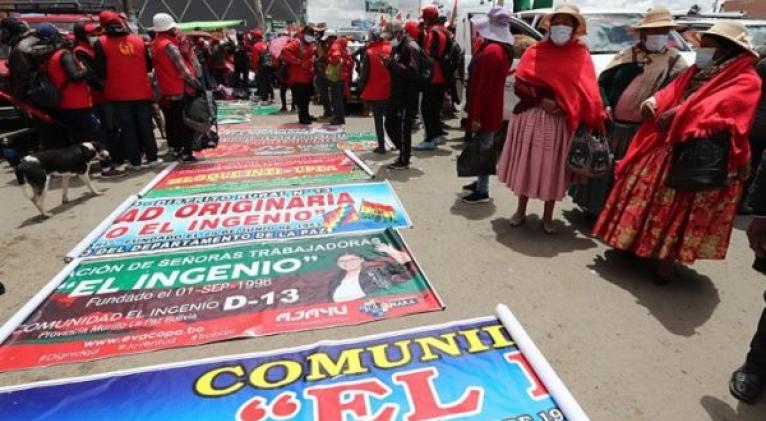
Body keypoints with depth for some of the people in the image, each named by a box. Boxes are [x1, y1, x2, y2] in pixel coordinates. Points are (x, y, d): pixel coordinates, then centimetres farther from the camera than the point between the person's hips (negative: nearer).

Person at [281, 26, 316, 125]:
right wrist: (296, 61, -25)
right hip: (298, 77, -9)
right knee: (300, 98, -5)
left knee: (307, 97, 16)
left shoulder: (311, 45, 16)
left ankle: (306, 115, 28)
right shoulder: (296, 43, -11)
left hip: (308, 77, 9)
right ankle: (302, 117, 2)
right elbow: (285, 51, -25)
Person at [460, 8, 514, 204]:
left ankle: (482, 191, 5)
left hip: (484, 112, -10)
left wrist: (477, 115, -22)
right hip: (490, 110, 10)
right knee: (483, 148, 19)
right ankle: (481, 183, 32)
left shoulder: (491, 51, -20)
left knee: (482, 149, -3)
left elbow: (484, 86, -23)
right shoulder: (503, 49, 13)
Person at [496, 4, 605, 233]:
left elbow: (588, 92, 0)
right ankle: (521, 210, 26)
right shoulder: (534, 52, 2)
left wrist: (588, 123, -11)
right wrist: (541, 100, -15)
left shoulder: (581, 55, 3)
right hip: (532, 118, 0)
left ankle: (548, 216, 23)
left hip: (562, 122, 0)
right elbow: (519, 86, -3)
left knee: (554, 169, 7)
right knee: (527, 165, 8)